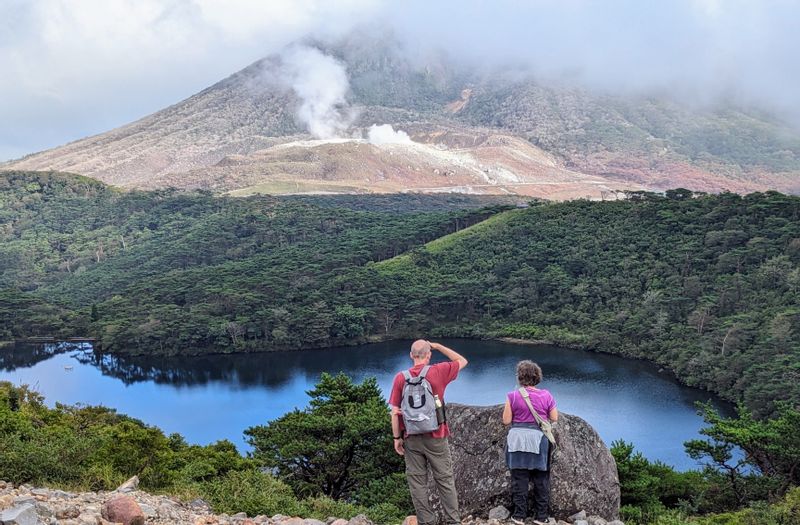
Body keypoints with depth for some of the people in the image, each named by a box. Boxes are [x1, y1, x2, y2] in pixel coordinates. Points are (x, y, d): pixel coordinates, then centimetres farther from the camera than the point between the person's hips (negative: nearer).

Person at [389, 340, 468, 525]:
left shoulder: (401, 378, -2)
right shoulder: (438, 371, -6)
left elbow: (395, 412, -3)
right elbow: (462, 361, 12)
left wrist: (397, 437, 4)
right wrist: (437, 346, 10)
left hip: (411, 438, 1)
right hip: (436, 437, -1)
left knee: (417, 481, 7)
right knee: (445, 479, 8)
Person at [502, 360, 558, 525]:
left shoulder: (513, 396, -7)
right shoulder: (546, 395, -2)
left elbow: (506, 420, -4)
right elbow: (554, 418, 4)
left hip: (518, 439, -1)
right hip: (539, 440, 1)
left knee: (519, 479, 6)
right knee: (541, 479, 10)